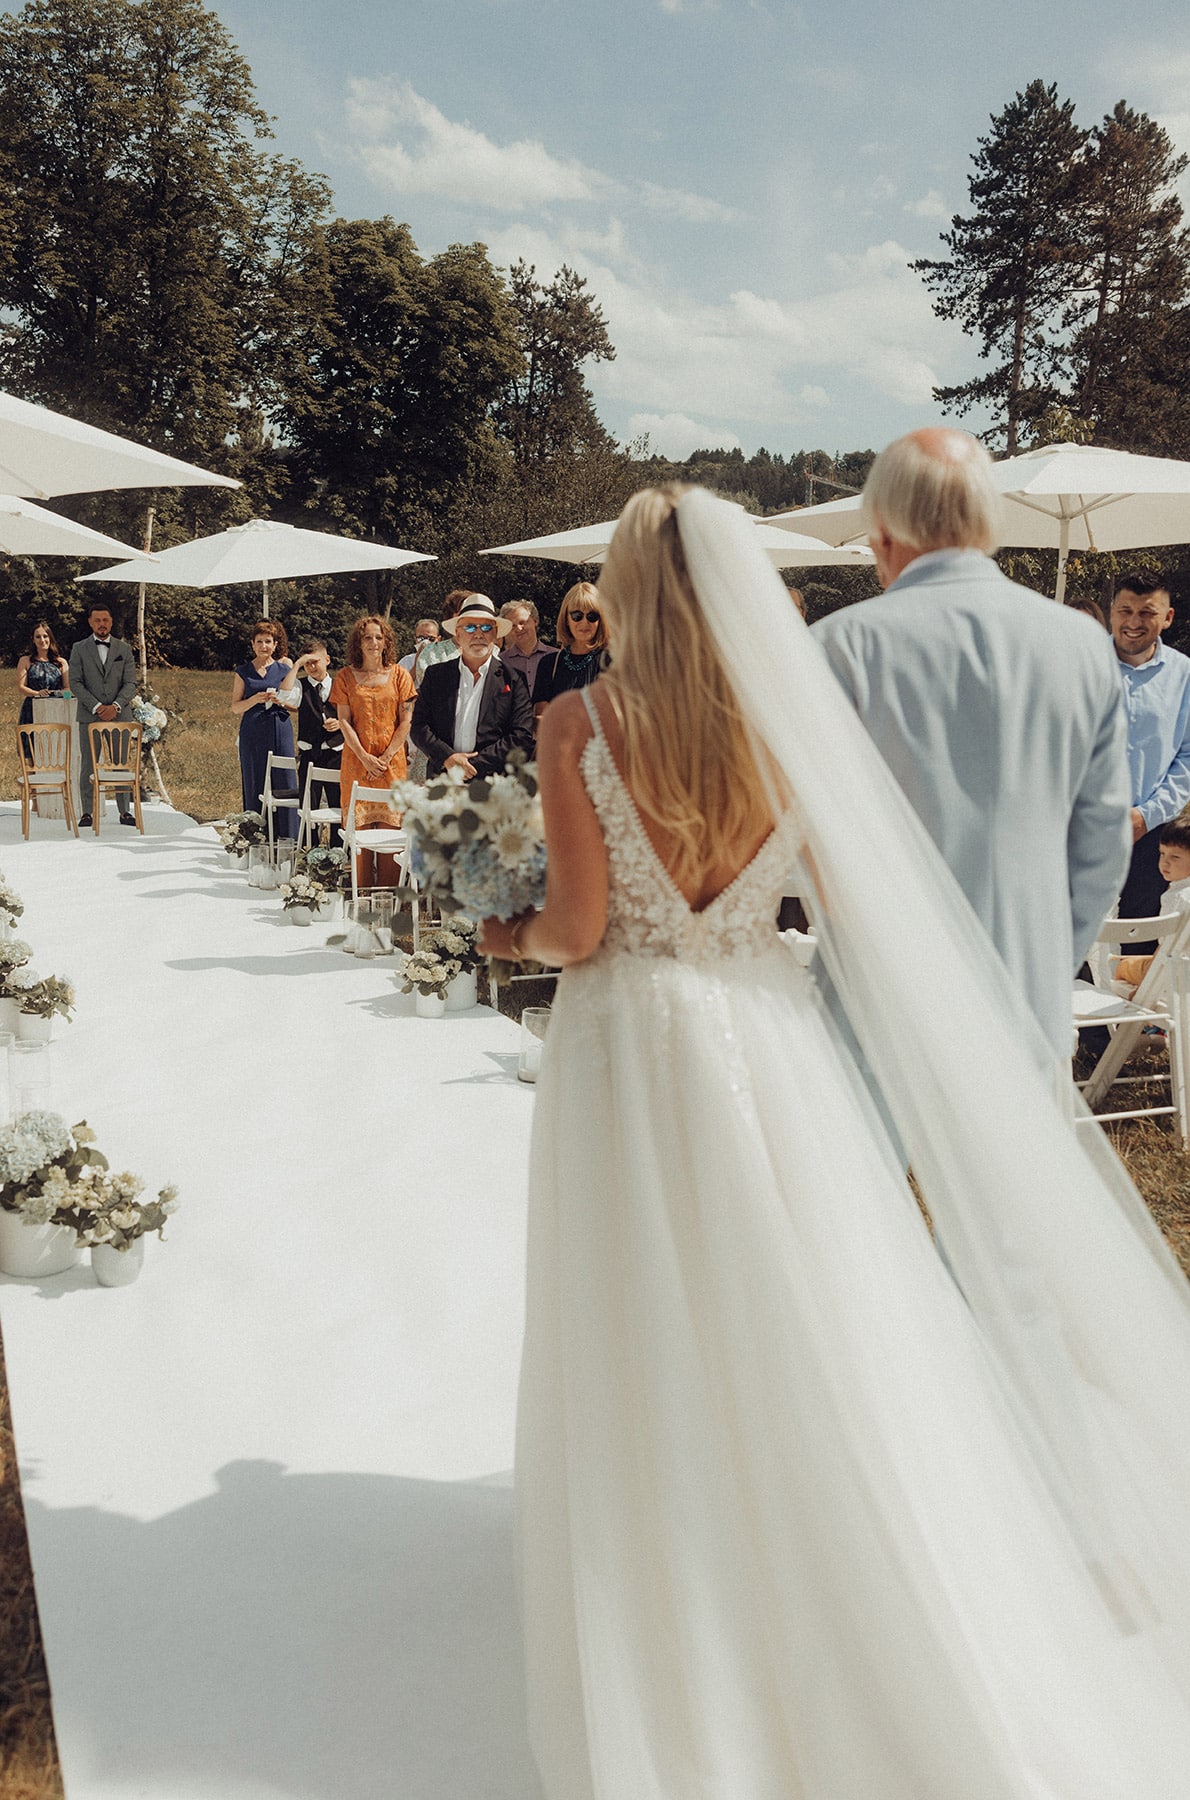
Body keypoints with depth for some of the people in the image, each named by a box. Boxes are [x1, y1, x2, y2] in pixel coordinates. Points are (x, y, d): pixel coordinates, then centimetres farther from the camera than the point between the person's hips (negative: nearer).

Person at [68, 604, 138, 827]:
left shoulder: (124, 649, 8)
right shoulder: (79, 649, 5)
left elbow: (131, 683, 2)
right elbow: (75, 683, -2)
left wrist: (115, 706, -14)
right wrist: (96, 707, -13)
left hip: (119, 715, 1)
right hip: (89, 716, -1)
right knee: (88, 764, -1)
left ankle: (124, 811, 8)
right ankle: (86, 812, 3)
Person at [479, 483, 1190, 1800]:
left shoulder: (577, 725, -12)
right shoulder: (794, 719, -5)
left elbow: (577, 928, -13)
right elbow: (861, 906, -1)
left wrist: (509, 937, 8)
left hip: (628, 1046, -2)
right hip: (767, 1039, 2)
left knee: (650, 1354, 13)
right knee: (808, 1335, 16)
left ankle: (678, 1657, 31)